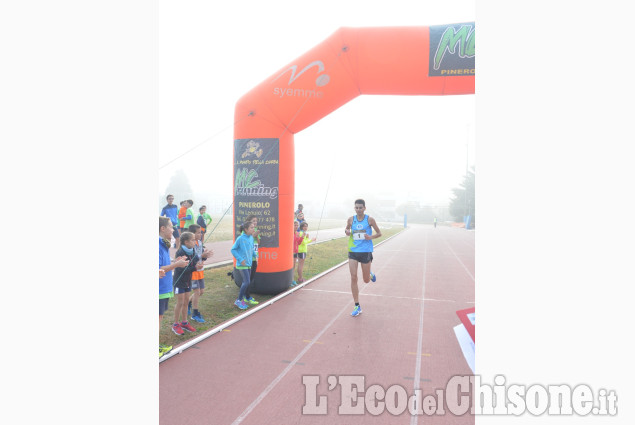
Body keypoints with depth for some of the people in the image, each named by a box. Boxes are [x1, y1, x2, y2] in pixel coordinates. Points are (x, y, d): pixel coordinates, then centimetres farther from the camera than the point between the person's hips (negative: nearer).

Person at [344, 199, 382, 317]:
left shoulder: (370, 220, -5)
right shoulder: (351, 219, 2)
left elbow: (379, 233, 3)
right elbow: (347, 229, 19)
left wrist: (371, 237, -17)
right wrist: (347, 231, -5)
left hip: (366, 252, -2)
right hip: (353, 251, 2)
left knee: (366, 280, 7)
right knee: (353, 278, -5)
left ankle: (371, 274, 47)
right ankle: (357, 307, 5)